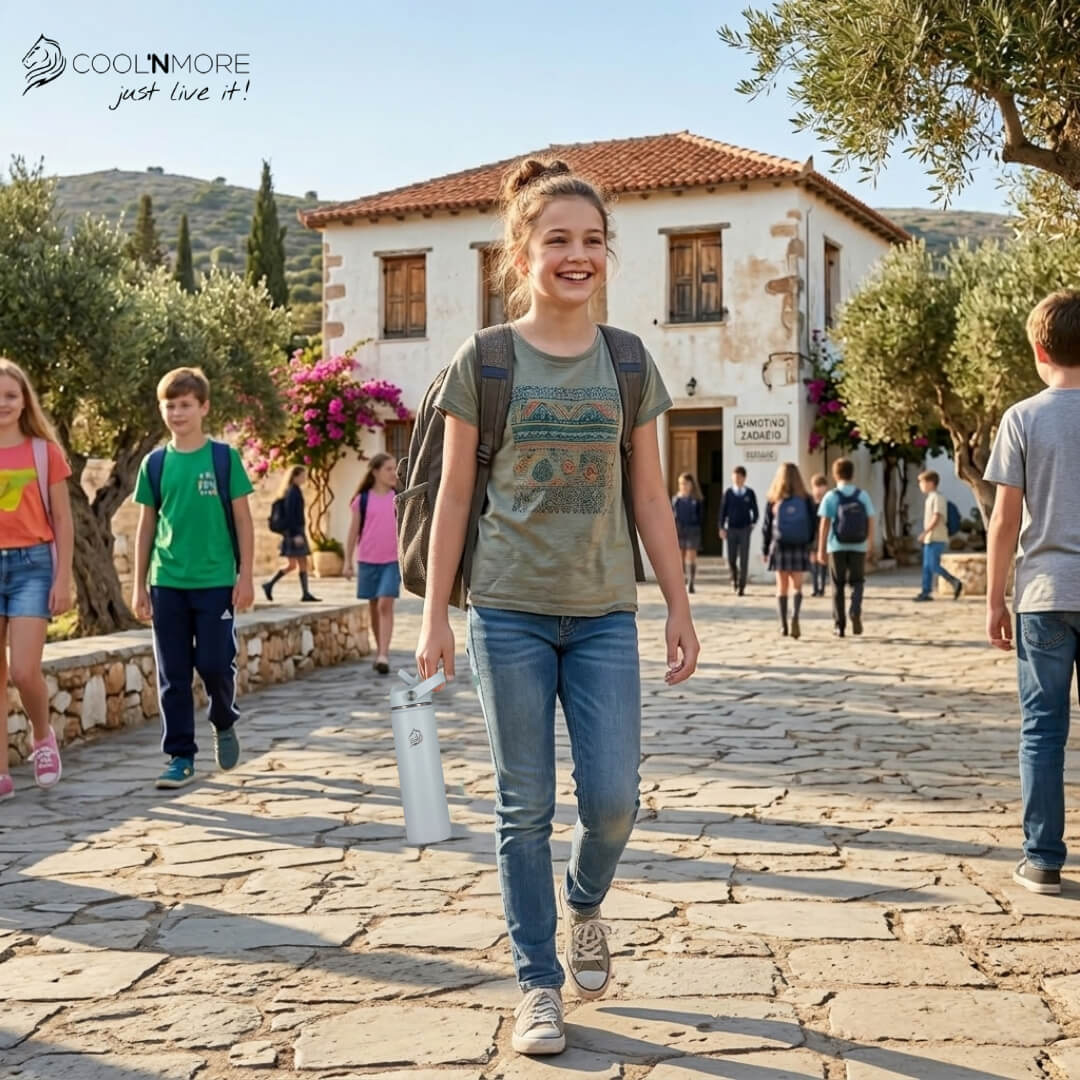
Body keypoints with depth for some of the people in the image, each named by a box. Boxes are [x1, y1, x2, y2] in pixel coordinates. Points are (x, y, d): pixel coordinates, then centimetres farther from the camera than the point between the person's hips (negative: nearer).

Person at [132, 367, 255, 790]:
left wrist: (245, 576, -5)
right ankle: (180, 757, 12)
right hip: (167, 583, 3)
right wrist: (139, 586, 8)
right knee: (173, 675, 3)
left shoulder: (224, 457, -1)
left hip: (216, 582, -2)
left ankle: (224, 723, 27)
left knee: (215, 663, -3)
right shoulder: (154, 463, 6)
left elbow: (243, 520, 1)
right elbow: (146, 526, 11)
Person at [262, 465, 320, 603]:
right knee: (292, 564, -8)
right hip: (293, 533, -10)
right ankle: (269, 585, 0)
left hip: (297, 532, 10)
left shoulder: (296, 491, 15)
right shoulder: (292, 492, -12)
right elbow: (289, 515, -19)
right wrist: (296, 534, -22)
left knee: (303, 564, 6)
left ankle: (305, 594, 5)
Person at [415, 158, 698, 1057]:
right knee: (525, 808, 4)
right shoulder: (482, 362, -1)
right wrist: (434, 613, -1)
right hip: (509, 614, -2)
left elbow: (650, 498, 9)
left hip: (605, 615, 2)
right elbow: (454, 495, 1)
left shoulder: (629, 364, 6)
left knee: (613, 801, -1)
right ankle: (540, 984, 19)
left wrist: (679, 606, 6)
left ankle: (584, 907, 32)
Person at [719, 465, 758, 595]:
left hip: (745, 529, 0)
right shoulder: (728, 493, 1)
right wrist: (722, 528, -2)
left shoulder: (750, 493, 1)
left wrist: (753, 523, -3)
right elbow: (722, 511, 4)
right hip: (731, 529, 1)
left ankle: (742, 587, 3)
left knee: (744, 559, -3)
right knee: (731, 559, 1)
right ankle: (734, 579, 30)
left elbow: (755, 511, 9)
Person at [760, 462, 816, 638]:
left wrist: (765, 550, 9)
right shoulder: (805, 499, -2)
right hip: (800, 548, 0)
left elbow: (766, 526, 1)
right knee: (796, 586, 5)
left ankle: (783, 625, 9)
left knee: (782, 587, 9)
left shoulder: (773, 500, -2)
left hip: (779, 547, 0)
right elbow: (813, 525, 0)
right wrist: (810, 546, 10)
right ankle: (795, 616, -19)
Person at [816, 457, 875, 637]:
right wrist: (870, 545, 13)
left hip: (837, 547, -1)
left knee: (838, 585, 9)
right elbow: (870, 522, 2)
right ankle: (856, 611, -13)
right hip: (858, 546, 1)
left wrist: (821, 549, -2)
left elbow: (824, 525, -7)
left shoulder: (830, 497, -5)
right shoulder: (863, 496, 1)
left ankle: (839, 625, 11)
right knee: (857, 582, 13)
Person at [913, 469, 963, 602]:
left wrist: (925, 532, -21)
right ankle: (926, 592, 8)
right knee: (927, 566, 7)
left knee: (933, 566, -11)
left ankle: (955, 582, -5)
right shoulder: (930, 498, 18)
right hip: (929, 538, 10)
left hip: (936, 539, -10)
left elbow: (936, 518, -19)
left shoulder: (937, 497, -12)